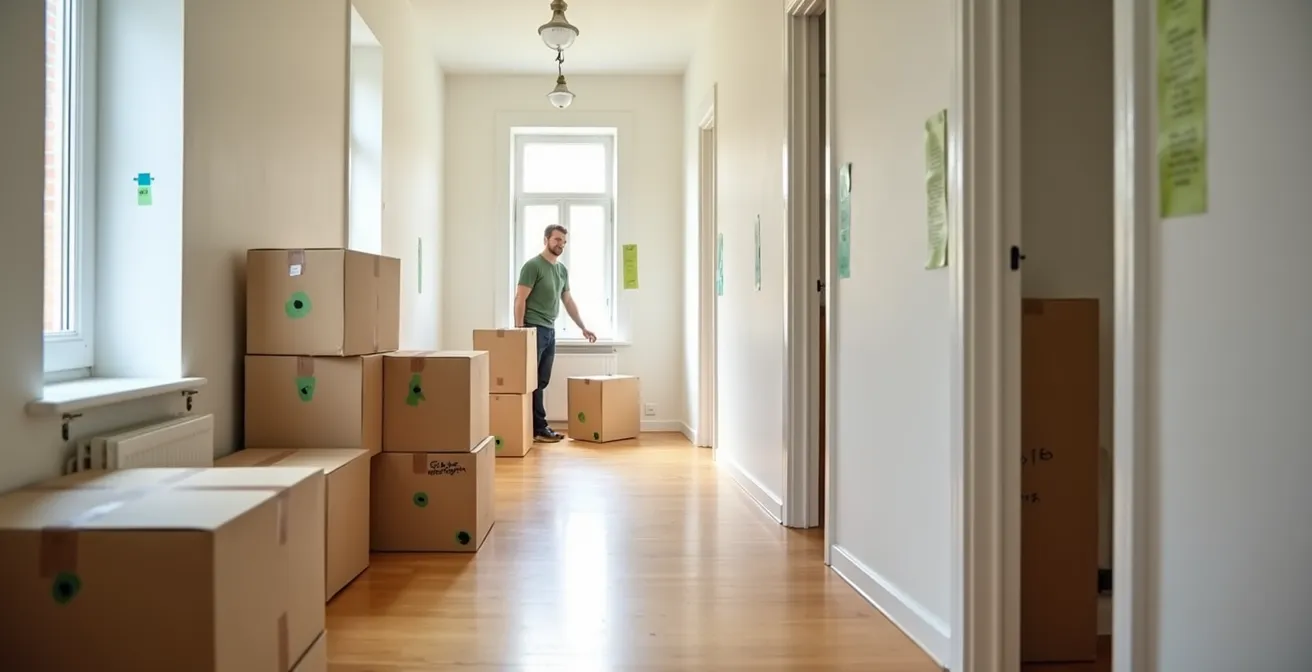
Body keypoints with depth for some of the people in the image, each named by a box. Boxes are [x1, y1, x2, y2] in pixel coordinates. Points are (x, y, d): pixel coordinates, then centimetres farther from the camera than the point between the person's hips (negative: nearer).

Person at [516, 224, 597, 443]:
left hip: (550, 331, 8)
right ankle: (537, 428, -2)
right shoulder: (533, 266, -8)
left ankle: (538, 427, 13)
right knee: (532, 382, -5)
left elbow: (568, 301, 23)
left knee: (541, 382, 9)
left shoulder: (563, 270, 15)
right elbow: (520, 300, -12)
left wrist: (583, 328, 23)